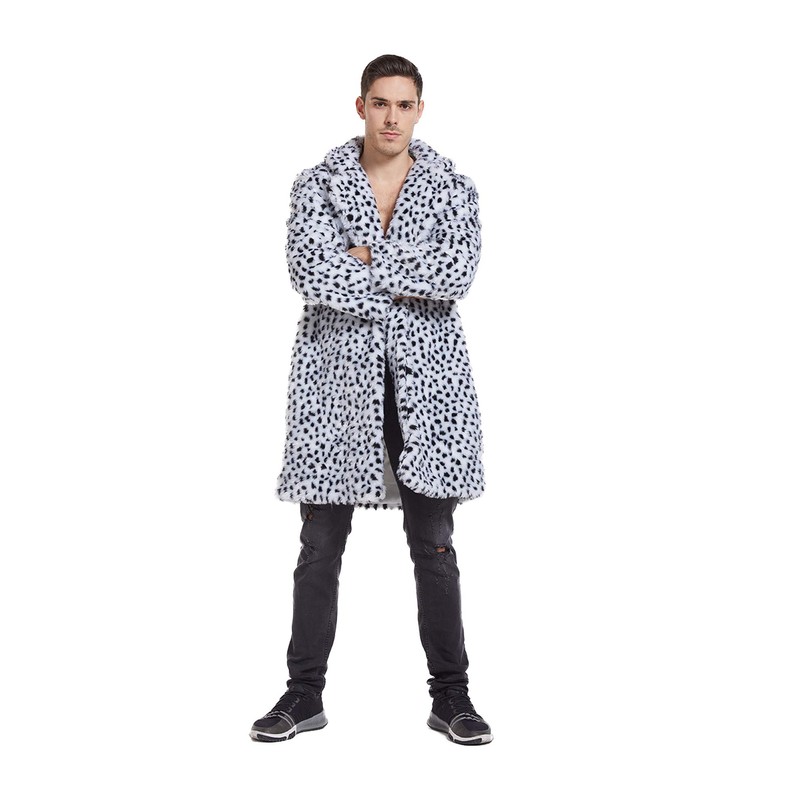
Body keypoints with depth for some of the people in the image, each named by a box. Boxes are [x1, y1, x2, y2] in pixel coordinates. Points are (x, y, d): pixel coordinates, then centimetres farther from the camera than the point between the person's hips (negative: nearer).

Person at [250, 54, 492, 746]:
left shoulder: (452, 188, 7)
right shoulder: (317, 185, 5)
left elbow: (460, 272, -9)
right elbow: (311, 274, -11)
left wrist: (367, 257, -10)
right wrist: (410, 287, -9)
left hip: (426, 380, 0)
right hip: (338, 376, 0)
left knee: (434, 545, 4)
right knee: (320, 545, 3)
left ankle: (451, 697, 14)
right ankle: (305, 695, 15)